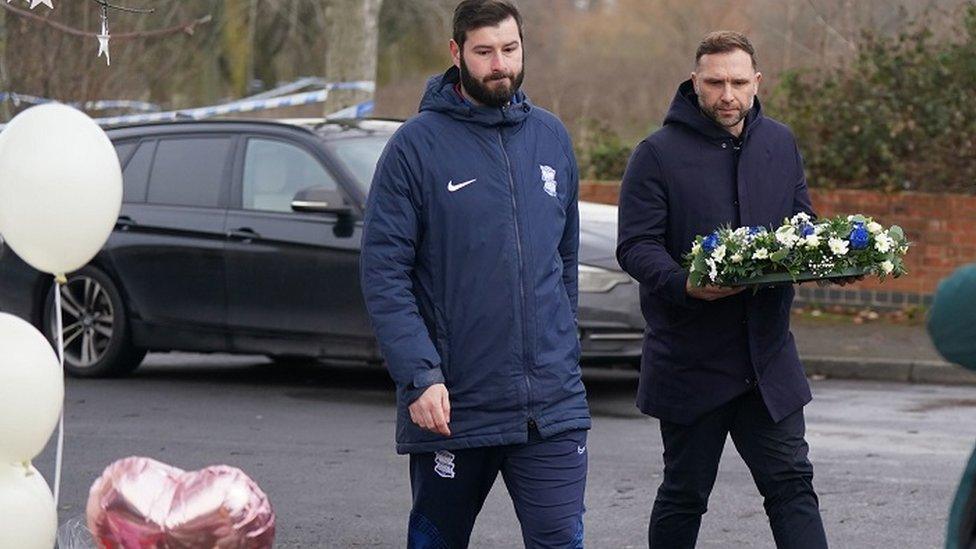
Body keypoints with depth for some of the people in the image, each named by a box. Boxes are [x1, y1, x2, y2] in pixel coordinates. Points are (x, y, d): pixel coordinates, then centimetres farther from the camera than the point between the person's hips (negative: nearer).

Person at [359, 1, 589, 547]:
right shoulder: (417, 145, -6)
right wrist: (420, 376, -18)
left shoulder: (552, 138, 9)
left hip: (553, 403, 3)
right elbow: (384, 273, -10)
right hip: (451, 407, -3)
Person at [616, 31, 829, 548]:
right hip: (690, 363, -4)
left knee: (792, 485, 2)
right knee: (685, 495, 8)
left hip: (768, 357, 4)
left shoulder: (780, 144, 9)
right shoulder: (659, 153, -7)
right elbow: (635, 245, -12)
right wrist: (684, 284, -31)